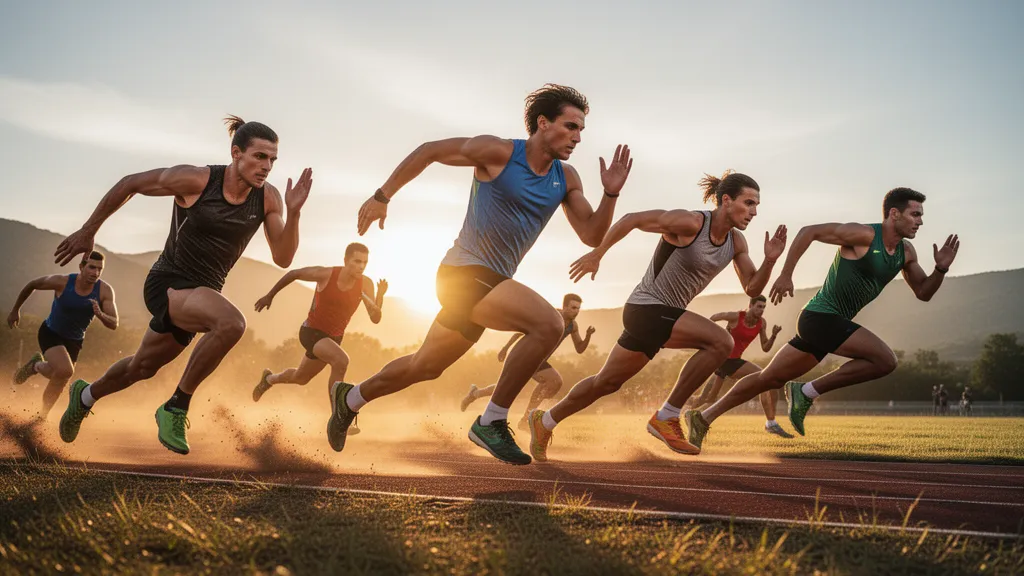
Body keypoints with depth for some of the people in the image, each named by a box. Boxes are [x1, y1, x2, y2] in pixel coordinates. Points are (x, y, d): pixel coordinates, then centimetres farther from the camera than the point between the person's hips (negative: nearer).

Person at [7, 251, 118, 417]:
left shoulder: (105, 291, -21)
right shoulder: (62, 282, -25)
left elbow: (114, 324, -23)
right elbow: (32, 285, -7)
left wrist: (100, 314, -45)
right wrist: (15, 309, 4)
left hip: (74, 341, 4)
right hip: (50, 333, -4)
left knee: (59, 382, 13)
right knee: (65, 371, -27)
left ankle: (41, 416, 39)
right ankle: (37, 365, 4)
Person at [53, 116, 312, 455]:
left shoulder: (268, 198, -8)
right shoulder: (195, 180, -19)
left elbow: (282, 258, -11)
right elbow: (129, 184, -6)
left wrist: (293, 212, -27)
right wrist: (88, 232, 0)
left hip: (201, 294, 6)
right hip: (167, 284, -6)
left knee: (142, 368, 26)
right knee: (232, 323, -35)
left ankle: (85, 396, 57)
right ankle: (176, 407, -17)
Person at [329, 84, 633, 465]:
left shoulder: (566, 179, 7)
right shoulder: (499, 153, -10)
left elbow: (592, 236, 5)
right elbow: (428, 152, -3)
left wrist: (611, 193, -11)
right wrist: (382, 197, -3)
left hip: (491, 283, 8)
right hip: (465, 272, -8)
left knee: (425, 367, 20)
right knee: (549, 324, -27)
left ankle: (350, 398, 42)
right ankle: (492, 422, -17)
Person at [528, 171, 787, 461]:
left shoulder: (736, 242, 1)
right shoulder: (690, 222, -21)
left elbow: (752, 289, 1)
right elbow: (631, 219, -15)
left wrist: (770, 260, -17)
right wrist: (596, 255, -11)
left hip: (666, 315, 8)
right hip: (646, 309, -8)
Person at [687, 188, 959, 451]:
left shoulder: (906, 252, 10)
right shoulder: (864, 235, -14)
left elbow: (923, 293, 16)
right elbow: (809, 231, -13)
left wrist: (941, 269, -3)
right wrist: (786, 275, -16)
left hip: (827, 323, 9)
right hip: (821, 317, -9)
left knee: (770, 379, 11)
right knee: (885, 360, -17)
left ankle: (703, 417, 16)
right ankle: (808, 392, -10)